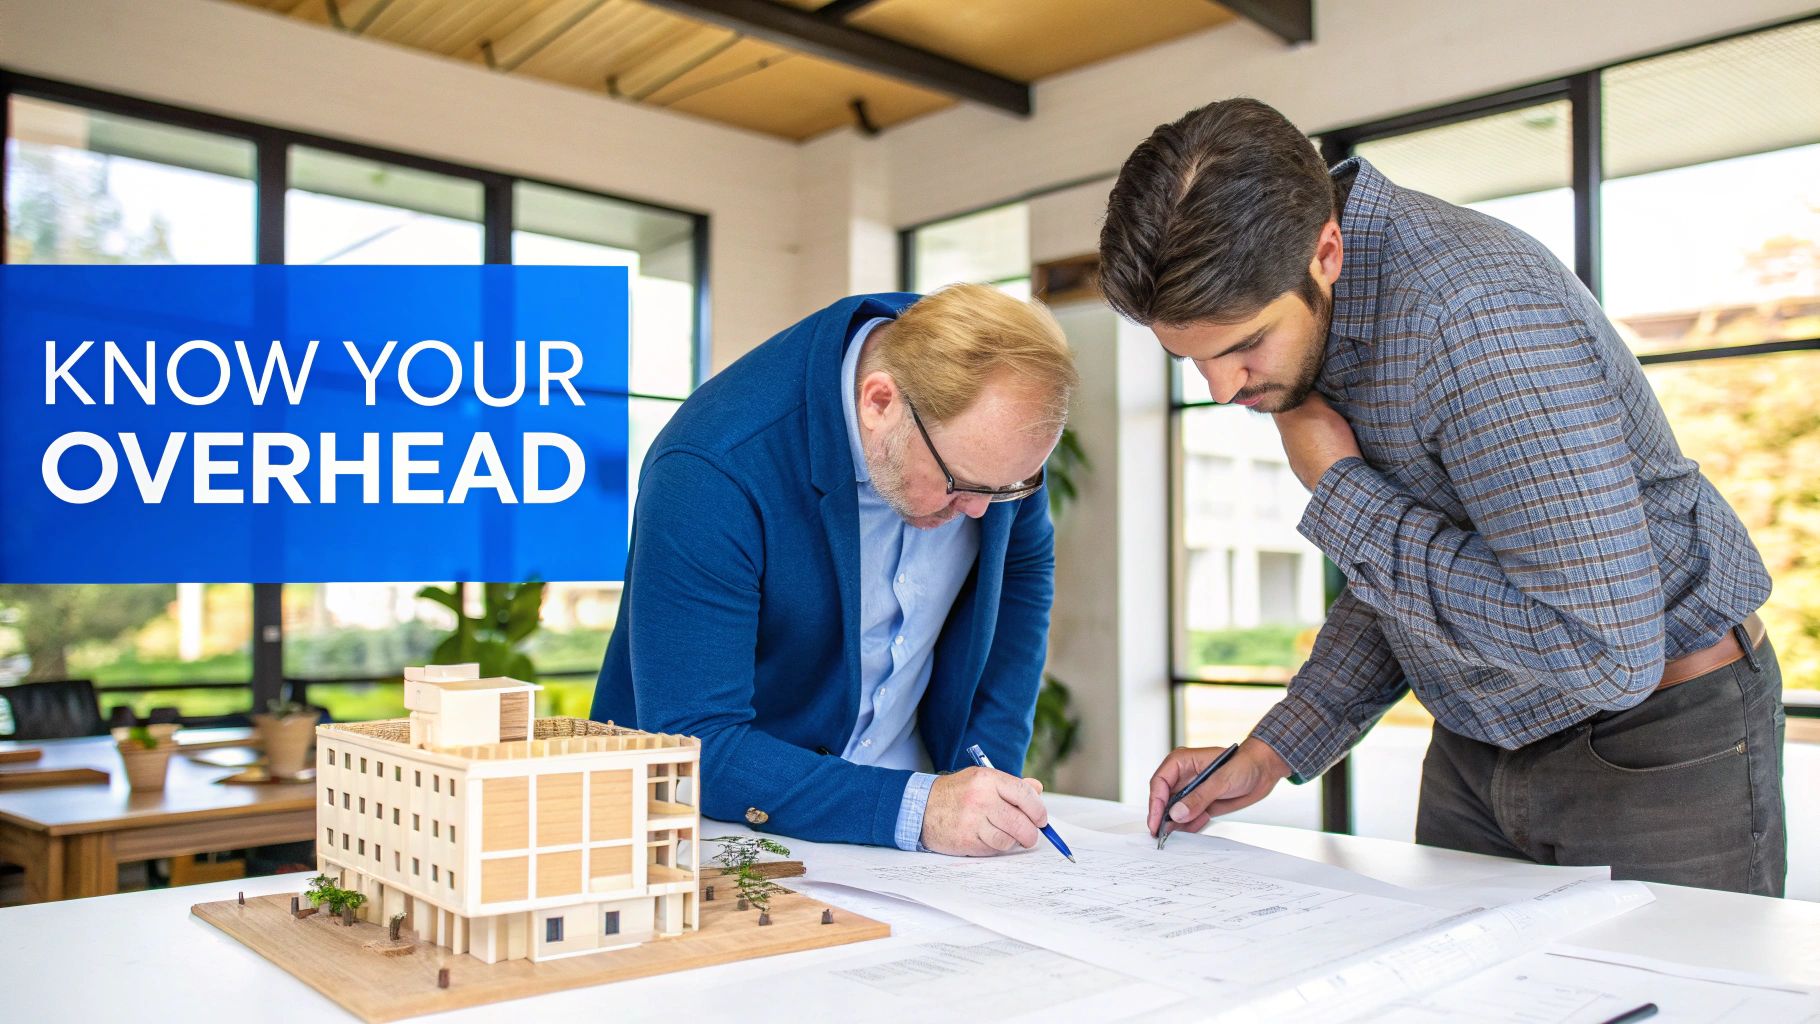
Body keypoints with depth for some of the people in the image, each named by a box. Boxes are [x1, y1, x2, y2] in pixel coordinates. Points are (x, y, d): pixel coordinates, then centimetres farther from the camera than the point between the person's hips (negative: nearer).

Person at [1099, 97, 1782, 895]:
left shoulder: (1473, 310, -31)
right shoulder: (1278, 311, -4)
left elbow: (1606, 651, -34)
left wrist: (1340, 492, -27)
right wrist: (1273, 750, 1)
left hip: (1657, 740, -7)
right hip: (1477, 743, 7)